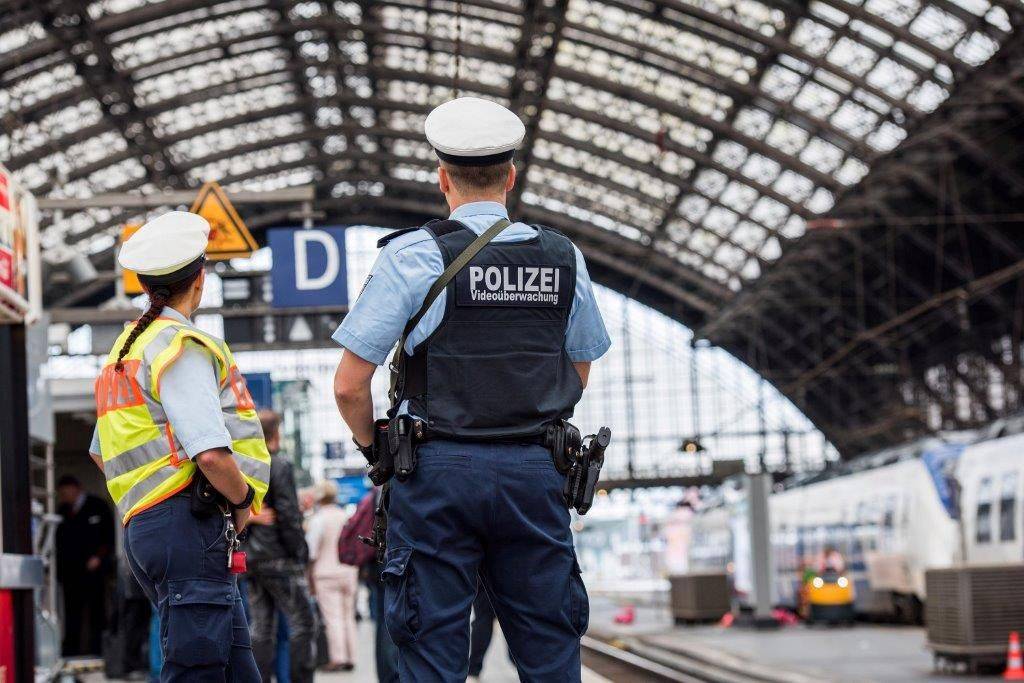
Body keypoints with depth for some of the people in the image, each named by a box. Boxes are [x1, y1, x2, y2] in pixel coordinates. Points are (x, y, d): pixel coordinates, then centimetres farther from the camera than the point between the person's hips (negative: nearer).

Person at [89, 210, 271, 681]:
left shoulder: (126, 348, 22)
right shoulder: (181, 347, -8)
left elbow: (101, 454, 33)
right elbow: (211, 454, -20)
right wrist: (242, 500, -2)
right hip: (188, 529, -10)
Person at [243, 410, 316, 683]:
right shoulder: (279, 465, -9)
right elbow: (288, 515, -14)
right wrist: (301, 553, -9)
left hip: (250, 558, 7)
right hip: (279, 557, -7)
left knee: (261, 628, 8)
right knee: (302, 624, -3)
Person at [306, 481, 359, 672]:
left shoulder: (318, 519, -6)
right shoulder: (347, 516, 10)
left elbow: (312, 550, -8)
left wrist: (310, 574, 0)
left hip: (327, 572, -5)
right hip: (349, 571, 5)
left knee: (333, 618, -7)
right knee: (348, 616, 9)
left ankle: (338, 658, -11)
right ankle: (351, 658, 8)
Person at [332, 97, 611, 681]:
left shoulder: (414, 255, -5)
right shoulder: (564, 258, 7)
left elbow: (349, 385, -6)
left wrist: (373, 447, 11)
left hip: (440, 475, -3)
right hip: (537, 475, 3)